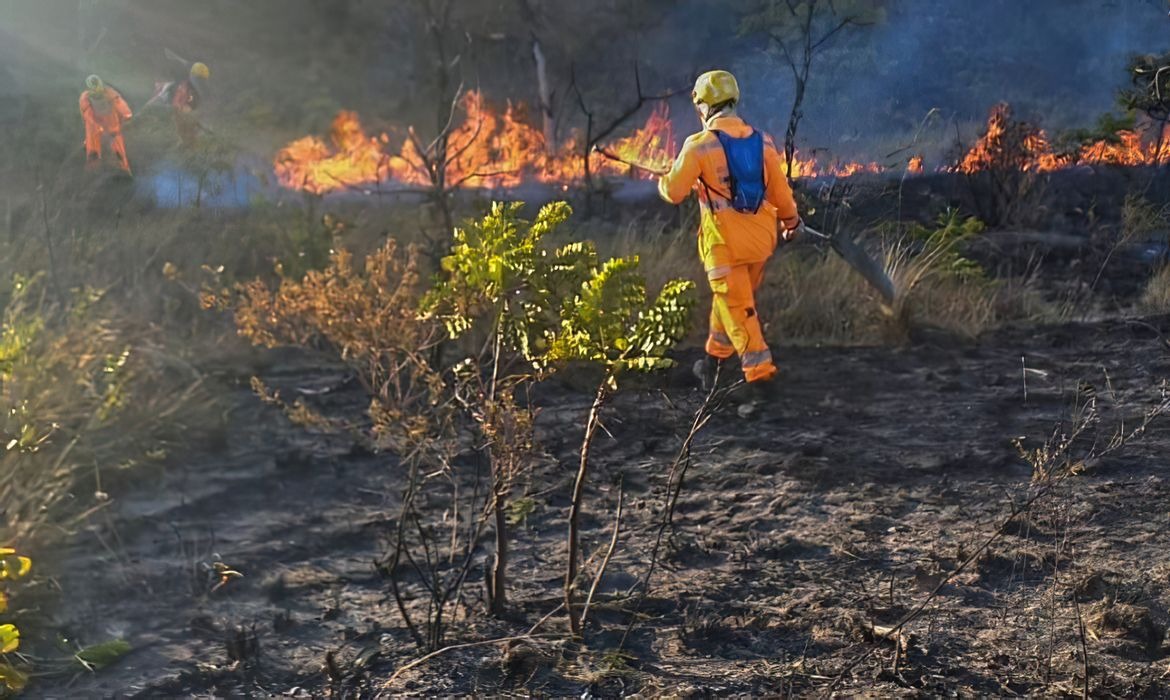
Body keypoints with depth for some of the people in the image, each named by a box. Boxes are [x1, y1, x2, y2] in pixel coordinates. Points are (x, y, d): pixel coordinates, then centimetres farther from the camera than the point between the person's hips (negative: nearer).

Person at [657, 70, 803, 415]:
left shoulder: (699, 145, -13)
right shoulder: (761, 141, 1)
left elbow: (675, 192, -7)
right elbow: (780, 190, 8)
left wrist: (662, 181, 17)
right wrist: (791, 221, 25)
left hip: (725, 241, -6)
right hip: (761, 238, 6)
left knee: (738, 311, 0)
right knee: (730, 300, 23)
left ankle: (761, 379, -6)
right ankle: (713, 360, 39)